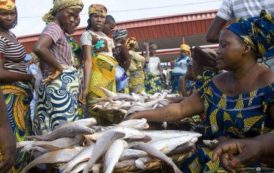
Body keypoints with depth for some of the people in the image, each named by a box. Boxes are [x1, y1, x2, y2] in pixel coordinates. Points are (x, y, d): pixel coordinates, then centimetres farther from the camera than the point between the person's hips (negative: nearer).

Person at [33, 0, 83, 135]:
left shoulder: (59, 30, 17)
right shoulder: (54, 28, -12)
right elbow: (38, 48, -29)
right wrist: (58, 67, -21)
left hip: (64, 87, 10)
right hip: (60, 87, -10)